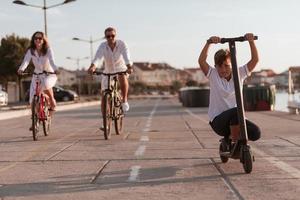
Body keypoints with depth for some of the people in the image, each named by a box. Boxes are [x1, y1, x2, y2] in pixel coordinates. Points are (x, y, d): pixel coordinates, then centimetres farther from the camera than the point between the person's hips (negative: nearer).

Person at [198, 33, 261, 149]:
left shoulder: (239, 74, 4)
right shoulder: (213, 75, -2)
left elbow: (255, 60, -5)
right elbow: (201, 61, -18)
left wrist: (251, 41, -18)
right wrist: (209, 43, -27)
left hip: (236, 120, 4)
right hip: (218, 120, -4)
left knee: (255, 133, -21)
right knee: (236, 112, -35)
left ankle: (231, 136, 10)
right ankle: (235, 142, -11)